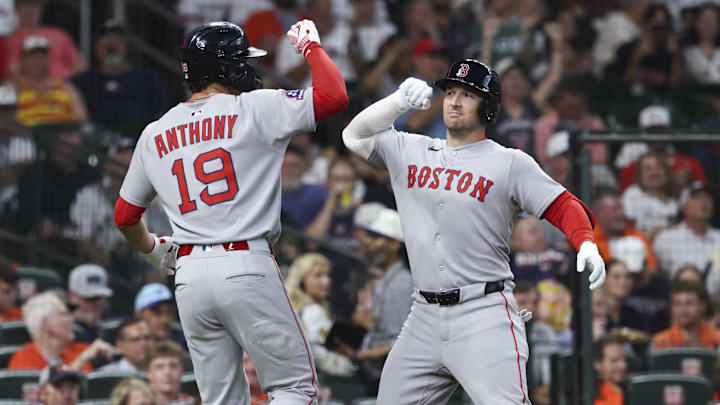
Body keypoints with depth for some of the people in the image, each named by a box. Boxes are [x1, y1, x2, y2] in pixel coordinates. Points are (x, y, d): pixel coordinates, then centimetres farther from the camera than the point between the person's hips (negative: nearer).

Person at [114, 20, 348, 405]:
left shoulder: (154, 135, 13)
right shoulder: (252, 109, -3)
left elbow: (125, 215, 20)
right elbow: (334, 96, -9)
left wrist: (154, 249, 41)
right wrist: (311, 45, 9)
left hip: (189, 275, 5)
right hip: (245, 268, -5)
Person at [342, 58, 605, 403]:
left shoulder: (510, 163, 2)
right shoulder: (410, 152, 15)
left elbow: (562, 206, -4)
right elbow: (355, 135, 10)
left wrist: (586, 245, -23)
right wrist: (400, 100, -4)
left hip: (485, 314, -5)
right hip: (425, 318, 5)